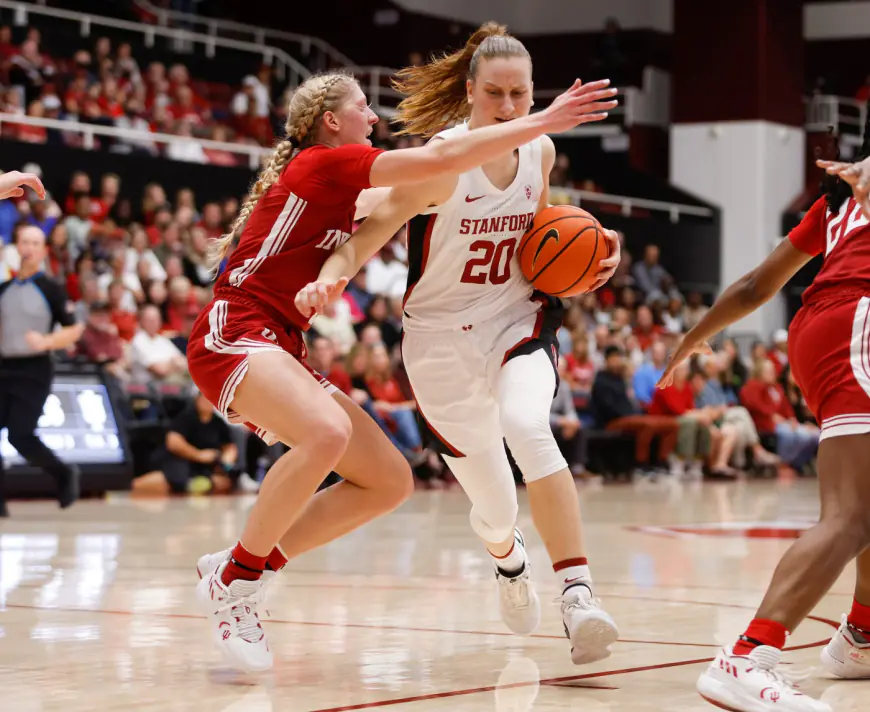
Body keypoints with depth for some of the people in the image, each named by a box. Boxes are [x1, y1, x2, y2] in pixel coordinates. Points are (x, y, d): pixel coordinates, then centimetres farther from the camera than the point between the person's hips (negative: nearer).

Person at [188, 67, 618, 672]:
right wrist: (544, 121, -14)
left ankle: (249, 565, 5)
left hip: (280, 351, 10)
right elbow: (443, 159, -17)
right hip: (233, 336, -10)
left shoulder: (339, 187, 18)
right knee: (327, 433, -37)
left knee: (391, 481, 1)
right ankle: (233, 577, -20)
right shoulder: (322, 163, -9)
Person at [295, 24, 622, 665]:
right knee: (495, 510, 6)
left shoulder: (540, 151, -2)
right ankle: (508, 559, 46)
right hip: (442, 337, -2)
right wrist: (332, 275, -46)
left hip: (517, 319, 2)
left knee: (527, 426, -34)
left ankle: (578, 591, -36)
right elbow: (373, 228, -26)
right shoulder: (443, 159, -18)